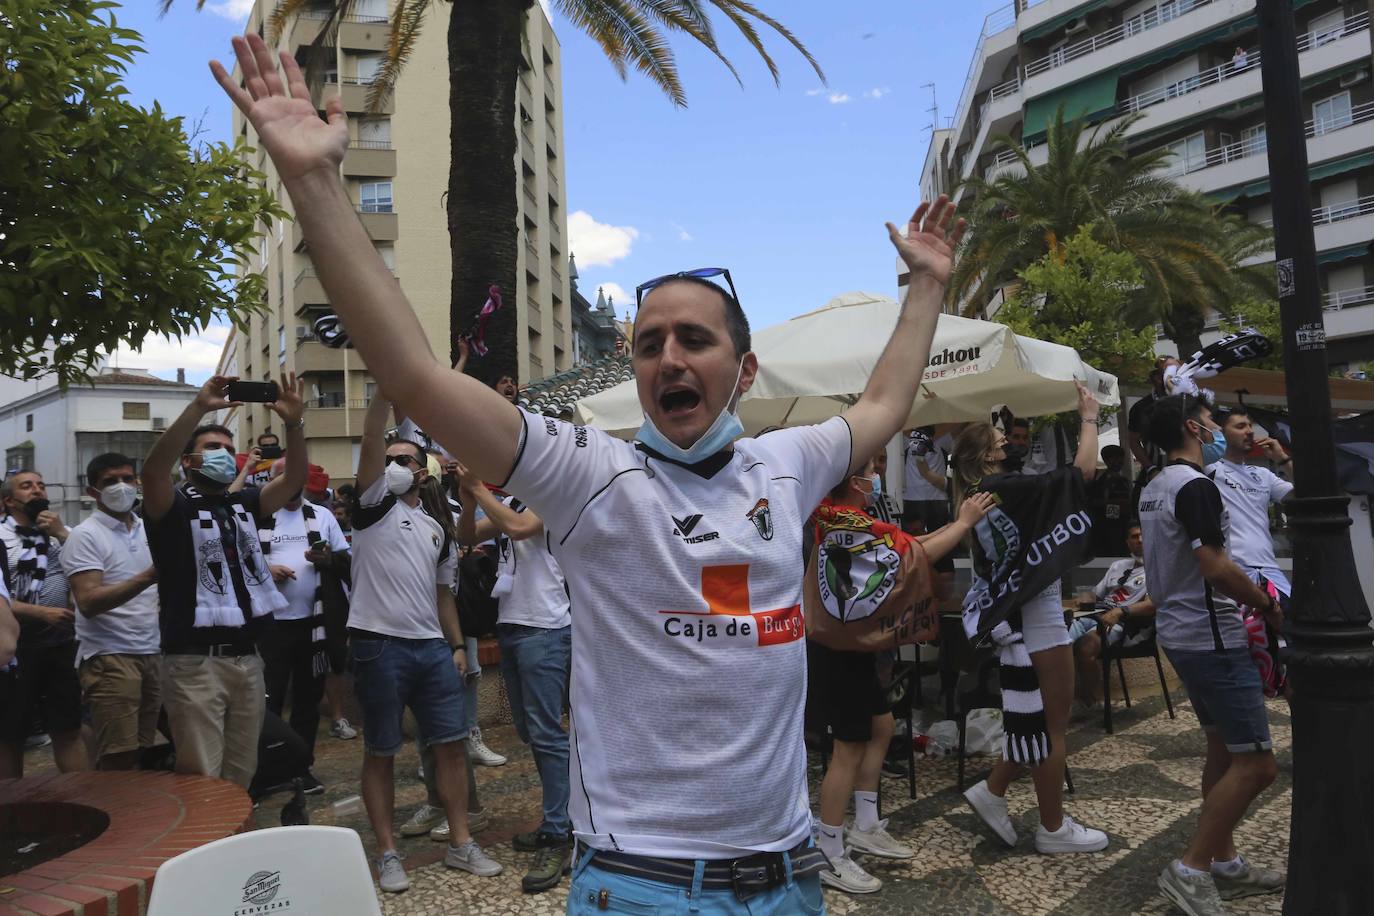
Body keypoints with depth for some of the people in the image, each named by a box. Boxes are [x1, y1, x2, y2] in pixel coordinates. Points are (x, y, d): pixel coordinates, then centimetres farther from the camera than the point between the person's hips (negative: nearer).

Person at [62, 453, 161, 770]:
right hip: (110, 658, -6)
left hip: (153, 653, 6)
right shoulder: (85, 536, -6)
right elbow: (88, 603, -19)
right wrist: (148, 577, -29)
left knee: (147, 754, 7)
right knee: (118, 760, -6)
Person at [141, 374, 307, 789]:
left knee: (241, 775, 14)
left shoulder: (244, 504, 14)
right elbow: (153, 469, -22)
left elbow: (294, 478, 1)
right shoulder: (174, 506, -2)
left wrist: (293, 422, -14)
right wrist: (199, 406, -29)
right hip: (195, 663, -5)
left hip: (247, 659, 6)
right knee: (201, 780, -4)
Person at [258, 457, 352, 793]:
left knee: (308, 699, 11)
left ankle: (302, 766, 23)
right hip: (271, 623, -3)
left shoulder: (322, 516, 10)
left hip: (313, 622, 3)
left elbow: (348, 560, 9)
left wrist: (329, 558, -11)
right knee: (268, 700, 0)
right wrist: (264, 569, -15)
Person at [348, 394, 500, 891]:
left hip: (432, 647, 5)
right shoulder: (375, 503, 2)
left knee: (451, 743, 7)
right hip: (379, 644, -4)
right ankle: (388, 853, 17)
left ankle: (461, 844, 19)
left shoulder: (437, 525, 15)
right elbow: (371, 438, -12)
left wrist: (457, 644, 11)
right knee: (380, 753, 5)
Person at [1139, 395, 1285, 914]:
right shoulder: (1196, 486, -18)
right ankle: (1191, 870, 1)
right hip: (1212, 638, -10)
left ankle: (1225, 864, 25)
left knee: (1223, 750, 17)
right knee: (1256, 764, -5)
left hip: (1179, 632, 10)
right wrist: (1268, 606, -10)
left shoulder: (1153, 490, 13)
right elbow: (1215, 568, -26)